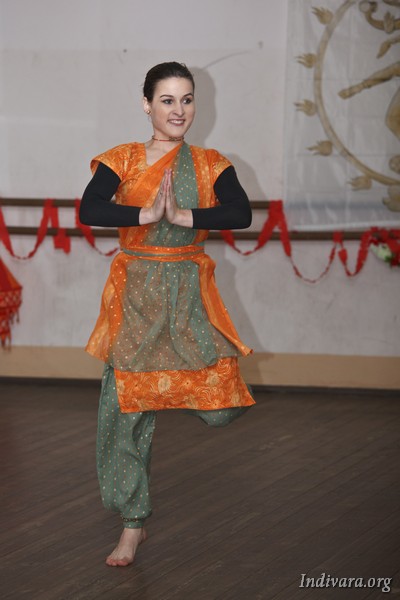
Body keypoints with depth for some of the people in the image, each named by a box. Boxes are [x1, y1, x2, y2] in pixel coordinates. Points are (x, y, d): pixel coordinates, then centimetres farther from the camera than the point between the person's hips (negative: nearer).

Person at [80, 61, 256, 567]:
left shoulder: (211, 165, 4)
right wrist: (147, 214, -23)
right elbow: (88, 210, -15)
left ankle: (181, 391, 31)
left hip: (190, 293, 1)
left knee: (222, 407, -7)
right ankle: (133, 525, 11)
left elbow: (241, 213, -13)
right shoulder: (123, 160, 0)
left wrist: (182, 216, -23)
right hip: (136, 293, -1)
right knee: (127, 407, -1)